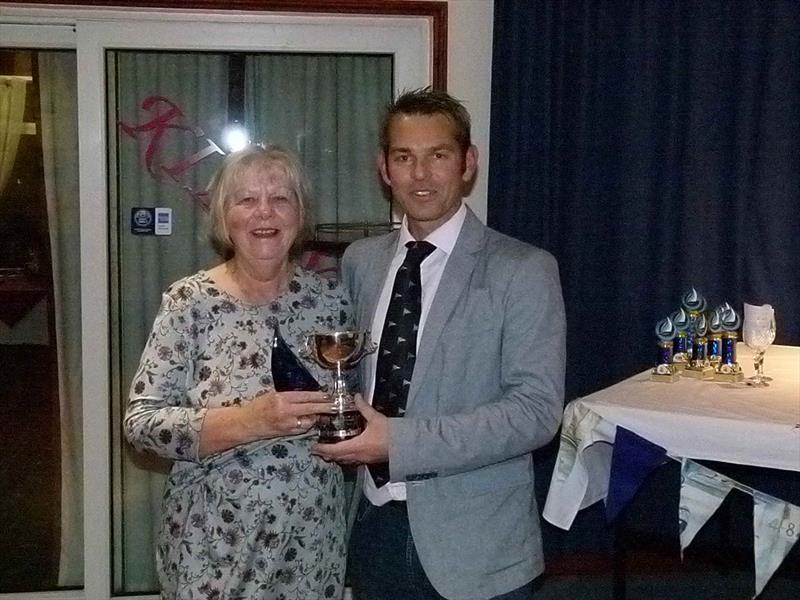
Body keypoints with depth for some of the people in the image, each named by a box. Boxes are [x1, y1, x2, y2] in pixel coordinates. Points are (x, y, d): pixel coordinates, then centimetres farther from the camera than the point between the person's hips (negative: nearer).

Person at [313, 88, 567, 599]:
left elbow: (536, 409, -16)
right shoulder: (360, 261, 5)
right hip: (376, 527, 4)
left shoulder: (524, 271, -10)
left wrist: (399, 442, -21)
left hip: (475, 545, -4)